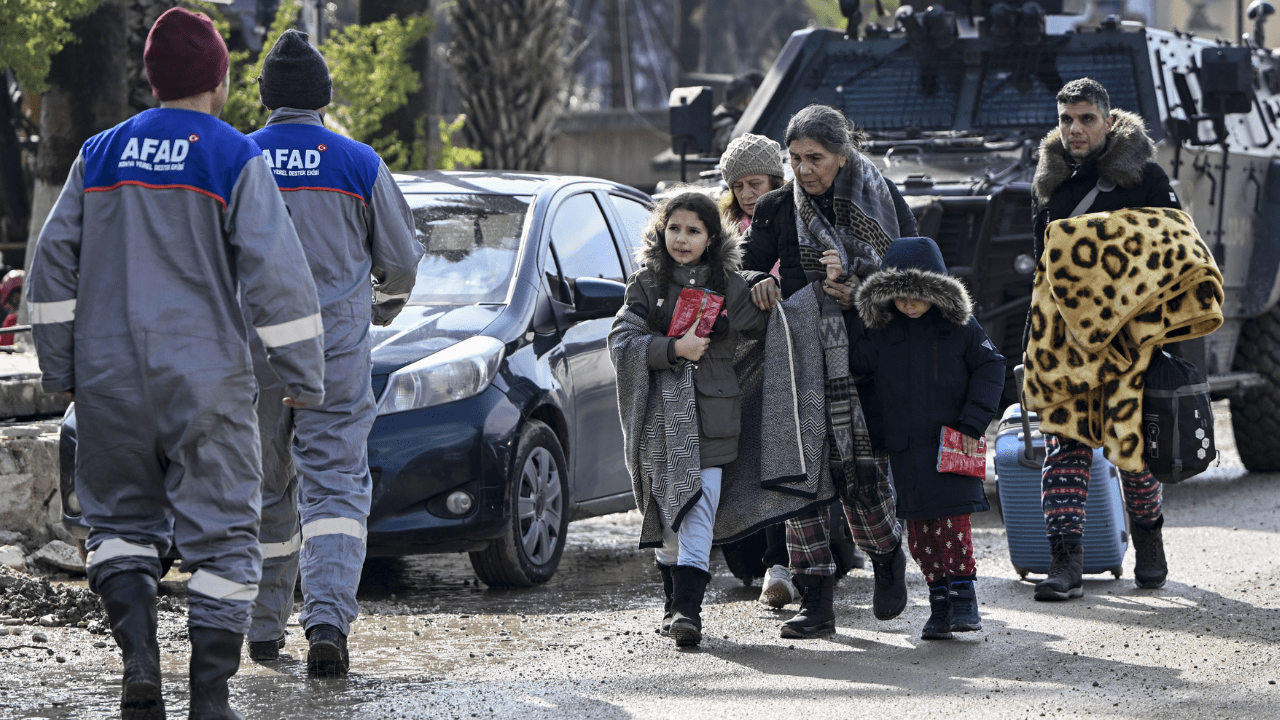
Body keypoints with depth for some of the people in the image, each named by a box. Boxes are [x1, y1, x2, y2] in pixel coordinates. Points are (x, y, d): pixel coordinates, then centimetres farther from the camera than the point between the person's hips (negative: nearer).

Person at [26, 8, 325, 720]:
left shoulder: (100, 155, 7)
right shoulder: (235, 159, -4)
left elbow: (53, 265, 7)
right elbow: (276, 272, -10)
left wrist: (61, 368, 15)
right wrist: (305, 374, -3)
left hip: (111, 378, 3)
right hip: (206, 380, -3)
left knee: (122, 519, 16)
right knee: (221, 532, 4)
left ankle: (139, 651, -6)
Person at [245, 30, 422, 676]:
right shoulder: (359, 164, -1)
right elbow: (401, 259, 6)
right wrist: (387, 303, 28)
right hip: (336, 348, -1)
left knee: (264, 490, 13)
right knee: (335, 487, -4)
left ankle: (265, 631, 20)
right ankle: (327, 619, -22)